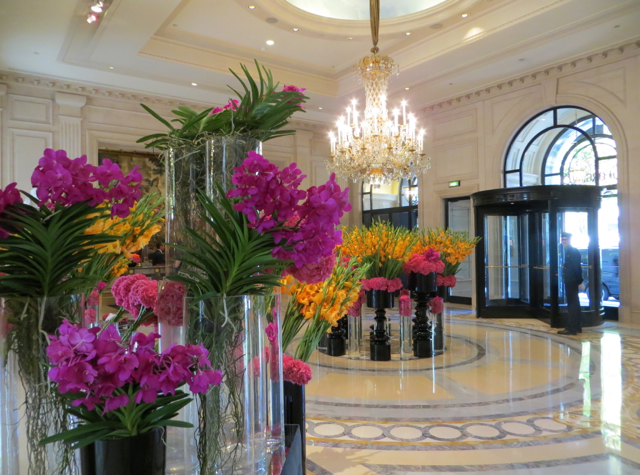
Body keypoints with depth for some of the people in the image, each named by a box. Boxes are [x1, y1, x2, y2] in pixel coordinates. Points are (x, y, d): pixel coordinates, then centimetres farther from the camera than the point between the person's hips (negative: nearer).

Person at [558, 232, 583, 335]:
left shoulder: (574, 251, -13)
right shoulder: (568, 251, 15)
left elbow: (576, 268, -17)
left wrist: (579, 280, -20)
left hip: (572, 283, -10)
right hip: (569, 282, 10)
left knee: (572, 305, -7)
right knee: (574, 304, 15)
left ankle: (571, 328, -5)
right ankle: (577, 327, 24)